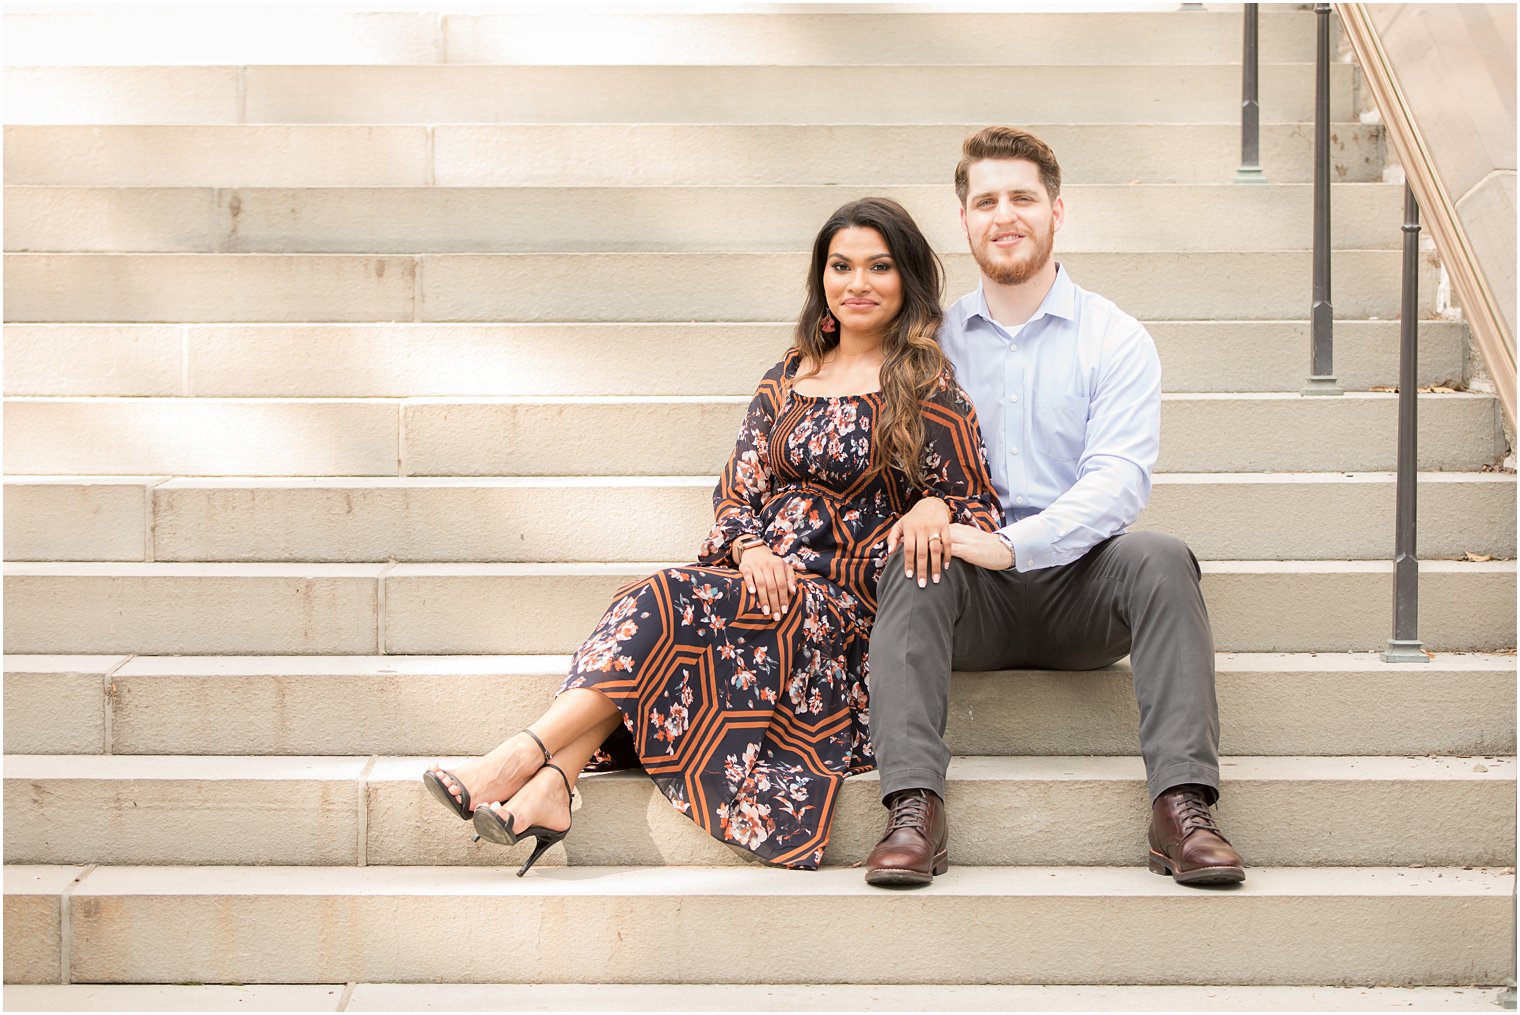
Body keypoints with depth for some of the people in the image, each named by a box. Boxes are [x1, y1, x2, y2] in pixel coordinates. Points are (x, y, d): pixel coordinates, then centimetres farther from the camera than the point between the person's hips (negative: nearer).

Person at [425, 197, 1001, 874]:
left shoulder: (928, 388, 3)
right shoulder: (787, 380, 17)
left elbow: (975, 502, 6)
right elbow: (736, 491, 15)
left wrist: (936, 509, -18)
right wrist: (751, 549, -7)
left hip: (845, 604, -5)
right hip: (764, 578, 5)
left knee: (673, 603, -29)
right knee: (657, 608, -29)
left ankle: (528, 753, -36)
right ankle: (550, 785, -44)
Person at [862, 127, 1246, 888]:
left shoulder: (1117, 340, 2)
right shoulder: (935, 341, 12)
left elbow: (1118, 480, -11)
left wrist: (1011, 544, -27)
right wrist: (925, 507, -16)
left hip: (1078, 586, -1)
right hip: (973, 603, 1)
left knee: (1158, 558, -30)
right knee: (915, 560, -30)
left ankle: (1182, 805, -34)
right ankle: (913, 807, -39)